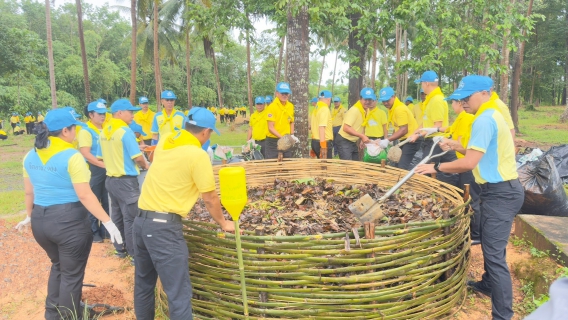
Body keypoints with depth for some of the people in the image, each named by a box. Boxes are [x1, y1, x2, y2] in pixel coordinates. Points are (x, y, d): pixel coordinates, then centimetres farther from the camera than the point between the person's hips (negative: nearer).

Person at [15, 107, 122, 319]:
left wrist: (30, 216, 28)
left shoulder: (30, 156, 4)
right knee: (71, 273, 11)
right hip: (69, 220, -7)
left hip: (40, 220, 8)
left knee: (58, 266, 28)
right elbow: (84, 196, -20)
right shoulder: (71, 156, -17)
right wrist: (108, 222, -18)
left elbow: (29, 192, 13)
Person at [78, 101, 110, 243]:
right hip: (94, 169, -6)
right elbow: (86, 154, -18)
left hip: (108, 169, 6)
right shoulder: (85, 131, -9)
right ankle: (94, 232, 15)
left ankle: (105, 230, 25)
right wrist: (103, 164, -24)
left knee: (107, 201, 13)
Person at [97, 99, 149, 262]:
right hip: (126, 180, -8)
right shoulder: (125, 131, -17)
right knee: (131, 217, 0)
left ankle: (120, 249, 27)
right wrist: (145, 166, 2)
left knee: (117, 216, 16)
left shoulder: (104, 131, 6)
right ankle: (134, 253, 8)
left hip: (110, 179, 8)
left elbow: (100, 157, 13)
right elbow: (137, 157, -18)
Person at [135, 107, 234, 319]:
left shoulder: (165, 142, 9)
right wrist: (223, 223, 11)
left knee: (144, 284, 22)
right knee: (179, 293, -3)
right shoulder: (198, 155, -12)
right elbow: (210, 199, -4)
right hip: (164, 226, -8)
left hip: (141, 220, 8)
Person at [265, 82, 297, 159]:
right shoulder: (272, 107, -13)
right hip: (273, 142, -5)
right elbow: (271, 128, -16)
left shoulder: (291, 106, 5)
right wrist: (282, 137, -26)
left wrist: (292, 135, 5)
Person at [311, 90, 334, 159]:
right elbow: (321, 127, -22)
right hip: (324, 142, -9)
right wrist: (323, 146, -24)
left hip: (315, 141, 9)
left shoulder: (316, 108, 13)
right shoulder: (325, 109, -14)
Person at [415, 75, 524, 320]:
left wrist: (437, 167, -14)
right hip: (504, 188, 11)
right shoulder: (493, 116, 15)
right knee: (491, 245, 25)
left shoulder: (484, 120, -18)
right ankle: (488, 284, 43)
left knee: (494, 253, -9)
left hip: (500, 192, -11)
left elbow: (469, 163, -24)